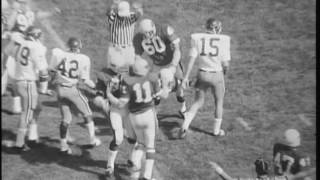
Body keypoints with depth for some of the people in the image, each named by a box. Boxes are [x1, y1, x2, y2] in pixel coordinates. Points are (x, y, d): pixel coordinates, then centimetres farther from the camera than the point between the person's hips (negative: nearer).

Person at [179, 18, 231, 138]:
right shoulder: (223, 40, -10)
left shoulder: (197, 38, -4)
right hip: (217, 75, -2)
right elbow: (225, 64, -9)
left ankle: (185, 125, 3)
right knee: (219, 102, 21)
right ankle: (217, 130, 32)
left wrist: (186, 77, 1)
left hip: (202, 74, 2)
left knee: (198, 102, 19)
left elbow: (192, 59, -4)